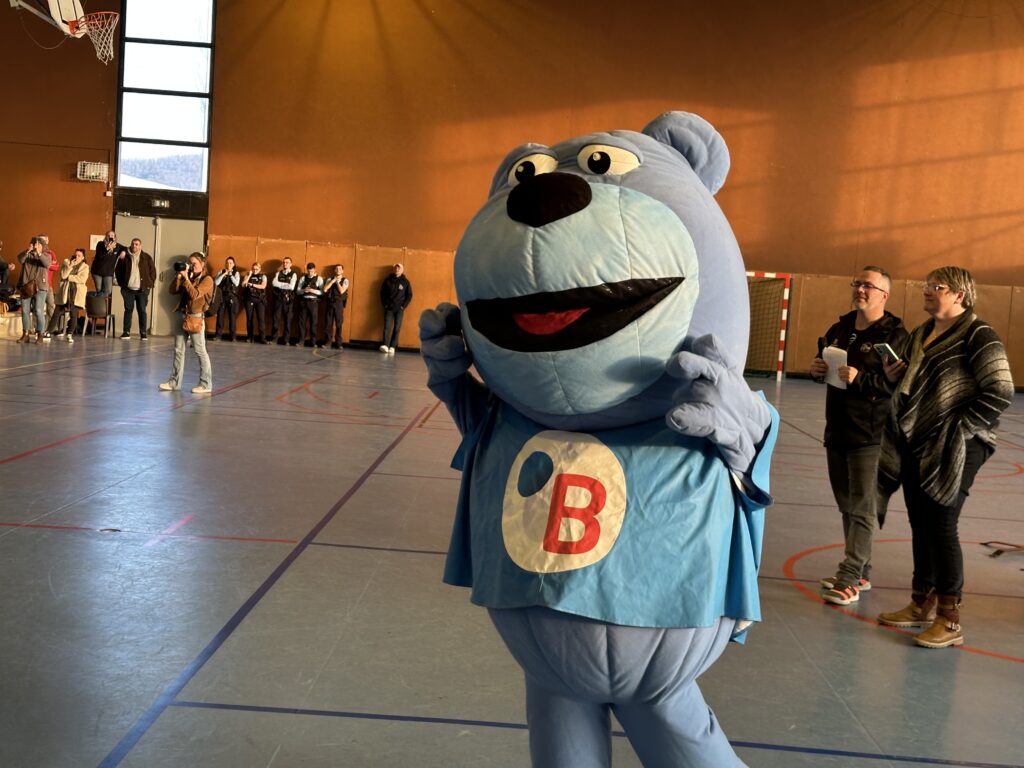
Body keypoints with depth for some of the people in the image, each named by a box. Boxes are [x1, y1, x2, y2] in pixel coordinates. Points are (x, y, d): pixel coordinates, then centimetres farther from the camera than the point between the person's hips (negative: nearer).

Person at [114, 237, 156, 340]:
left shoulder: (147, 257, 4)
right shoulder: (125, 256, 5)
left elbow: (152, 271, 6)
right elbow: (118, 270, 11)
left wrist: (150, 284, -1)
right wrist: (121, 283, 4)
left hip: (142, 289, -1)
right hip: (128, 289, 1)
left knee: (142, 311, 0)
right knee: (128, 310, 3)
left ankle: (143, 333, 4)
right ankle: (126, 332, 7)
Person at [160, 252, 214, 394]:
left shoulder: (207, 280, -5)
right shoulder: (189, 277, 15)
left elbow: (195, 294, -18)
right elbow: (173, 290, 11)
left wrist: (186, 279, -14)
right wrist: (179, 276, 0)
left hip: (196, 318, -7)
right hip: (182, 315, 7)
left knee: (200, 351, -3)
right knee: (178, 350, 8)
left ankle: (206, 384, 3)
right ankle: (174, 382, 14)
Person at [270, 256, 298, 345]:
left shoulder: (293, 275, 5)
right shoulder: (278, 273, 12)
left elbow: (291, 287, -11)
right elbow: (274, 283, -6)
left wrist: (280, 284, -7)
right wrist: (286, 285, -11)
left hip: (288, 299, -1)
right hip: (278, 298, 1)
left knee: (287, 320, 2)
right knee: (276, 318, 0)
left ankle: (285, 339, 8)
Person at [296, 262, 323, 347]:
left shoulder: (319, 279, 3)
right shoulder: (303, 278, 10)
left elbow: (322, 292, -5)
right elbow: (297, 291, 6)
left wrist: (312, 290, -18)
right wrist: (304, 290, -14)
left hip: (313, 302, -2)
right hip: (303, 301, 2)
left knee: (313, 321, 1)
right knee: (302, 321, 3)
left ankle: (313, 341, 8)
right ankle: (301, 340, 10)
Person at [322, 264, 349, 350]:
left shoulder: (345, 280, 5)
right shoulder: (330, 279, 11)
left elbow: (341, 291, -9)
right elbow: (325, 289, -5)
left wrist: (337, 282, -4)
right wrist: (333, 280, -7)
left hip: (339, 303, -2)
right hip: (330, 303, 2)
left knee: (338, 324, 0)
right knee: (328, 323, 2)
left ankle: (338, 343, 6)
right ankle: (327, 342, 10)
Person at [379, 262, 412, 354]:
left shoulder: (405, 282, 2)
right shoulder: (388, 280, 6)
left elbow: (409, 295, 5)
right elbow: (382, 293, 12)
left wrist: (403, 306, -2)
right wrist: (385, 304, 3)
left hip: (399, 309, 0)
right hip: (389, 308, 1)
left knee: (397, 328, -3)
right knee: (387, 326, -13)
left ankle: (392, 347, -3)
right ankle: (385, 345, -23)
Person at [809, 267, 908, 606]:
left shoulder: (895, 335, -10)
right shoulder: (839, 329, 13)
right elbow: (823, 363, 24)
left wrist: (861, 378, -29)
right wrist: (818, 369, 2)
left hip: (870, 434, -8)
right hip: (836, 430, 8)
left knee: (861, 507, -4)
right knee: (846, 505, 15)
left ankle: (849, 579, 0)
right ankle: (860, 572, 27)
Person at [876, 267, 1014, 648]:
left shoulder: (977, 335, -11)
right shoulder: (920, 334, 14)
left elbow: (1000, 392, -16)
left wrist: (960, 430, -17)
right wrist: (894, 373, 3)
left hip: (953, 449, -8)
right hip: (915, 445, 8)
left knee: (941, 527, -6)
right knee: (920, 526, 13)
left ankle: (949, 621, 4)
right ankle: (922, 605, 26)